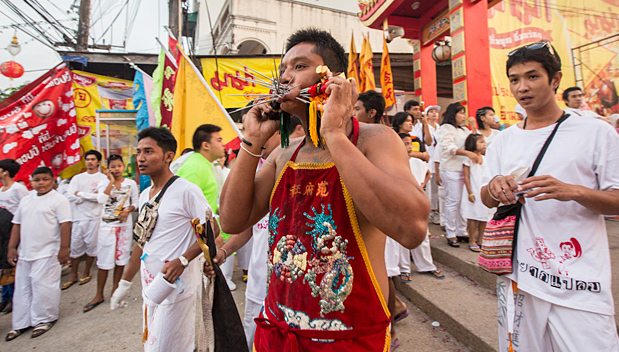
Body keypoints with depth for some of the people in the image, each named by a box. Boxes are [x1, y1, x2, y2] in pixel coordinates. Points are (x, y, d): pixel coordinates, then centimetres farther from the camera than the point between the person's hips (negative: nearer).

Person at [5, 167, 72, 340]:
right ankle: (21, 323, 25)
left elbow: (65, 224, -14)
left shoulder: (58, 199, -7)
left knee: (42, 286, -3)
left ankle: (44, 319, 15)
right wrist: (12, 247, 13)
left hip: (46, 253, -7)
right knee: (22, 287, 13)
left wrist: (64, 248, -18)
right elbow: (17, 224, 17)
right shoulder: (26, 200, 13)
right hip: (25, 253, 7)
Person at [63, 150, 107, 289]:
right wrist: (92, 195, -9)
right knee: (75, 246, 7)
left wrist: (80, 194, -7)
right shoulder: (77, 178, 10)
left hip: (95, 217, -3)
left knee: (92, 245, 5)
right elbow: (71, 197, -1)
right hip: (78, 216, 3)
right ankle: (73, 275, 21)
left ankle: (86, 273, 22)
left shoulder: (103, 178, 0)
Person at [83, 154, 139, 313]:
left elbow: (135, 203, 7)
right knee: (104, 259, 0)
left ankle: (115, 287, 24)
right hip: (107, 224, -1)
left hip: (125, 224, 1)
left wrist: (127, 211, -13)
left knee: (121, 256, 7)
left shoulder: (131, 183, 3)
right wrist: (111, 181, -14)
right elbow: (101, 200, -17)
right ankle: (99, 295, 11)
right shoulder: (104, 183, 0)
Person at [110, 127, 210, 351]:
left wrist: (182, 260, -24)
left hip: (176, 288, -8)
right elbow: (142, 242, 18)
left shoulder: (186, 191, -14)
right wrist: (125, 283, 20)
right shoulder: (145, 195, 10)